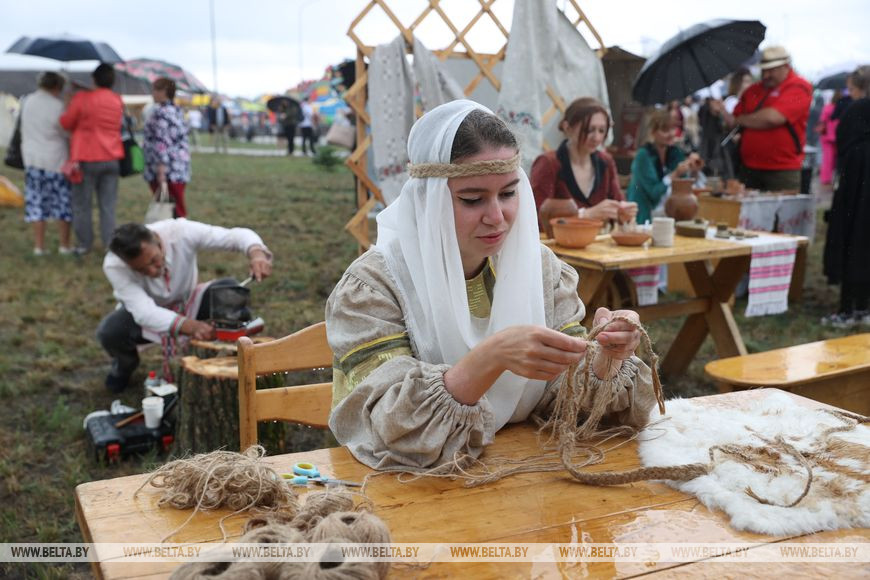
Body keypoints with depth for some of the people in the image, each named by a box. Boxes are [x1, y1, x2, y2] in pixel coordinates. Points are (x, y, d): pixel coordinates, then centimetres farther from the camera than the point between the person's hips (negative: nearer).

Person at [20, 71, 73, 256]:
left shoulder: (27, 101, 5)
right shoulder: (57, 105, -13)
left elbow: (25, 130, 11)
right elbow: (67, 132, -6)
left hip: (31, 159, 5)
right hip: (55, 160, -5)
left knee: (36, 203, 8)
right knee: (62, 203, 5)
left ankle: (39, 246, 9)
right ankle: (64, 245, 10)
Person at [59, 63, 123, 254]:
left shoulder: (82, 97, -11)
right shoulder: (118, 100, 4)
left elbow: (66, 123, -4)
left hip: (87, 159, -4)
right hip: (112, 158, 4)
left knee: (82, 203, 8)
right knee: (108, 205, 8)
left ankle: (84, 244, 12)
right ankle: (110, 244, 7)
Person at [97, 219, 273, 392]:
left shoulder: (180, 232, -31)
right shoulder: (113, 266, -31)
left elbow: (238, 235, -30)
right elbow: (145, 311, -40)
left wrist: (256, 253, -53)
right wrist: (190, 326, -56)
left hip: (187, 304, 1)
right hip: (145, 314, 0)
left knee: (230, 289, -28)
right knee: (109, 331, -32)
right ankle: (125, 364, 6)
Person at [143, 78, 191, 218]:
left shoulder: (161, 113, -13)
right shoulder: (178, 111, 14)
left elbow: (162, 143, -19)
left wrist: (161, 172, -22)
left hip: (167, 169, -9)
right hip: (180, 169, 9)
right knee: (178, 210, 12)